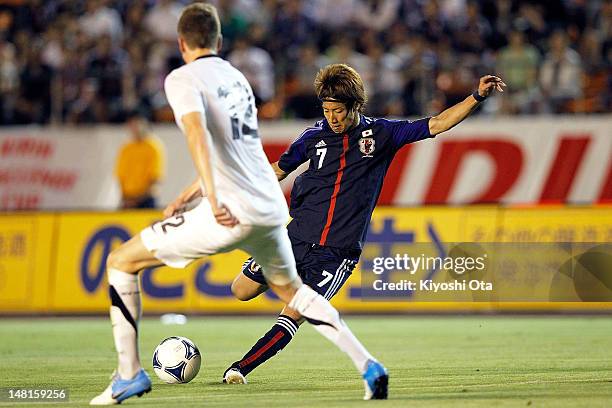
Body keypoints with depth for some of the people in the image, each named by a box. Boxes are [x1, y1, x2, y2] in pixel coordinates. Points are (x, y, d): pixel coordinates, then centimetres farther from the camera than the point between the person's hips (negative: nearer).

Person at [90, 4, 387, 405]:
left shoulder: (182, 78, -2)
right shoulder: (237, 77, 20)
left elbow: (197, 132, -21)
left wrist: (214, 200, -30)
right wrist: (189, 194, 35)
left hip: (232, 212, -7)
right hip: (271, 207, 7)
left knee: (121, 261, 6)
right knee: (290, 288, 31)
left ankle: (130, 374, 2)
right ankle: (369, 366, 20)